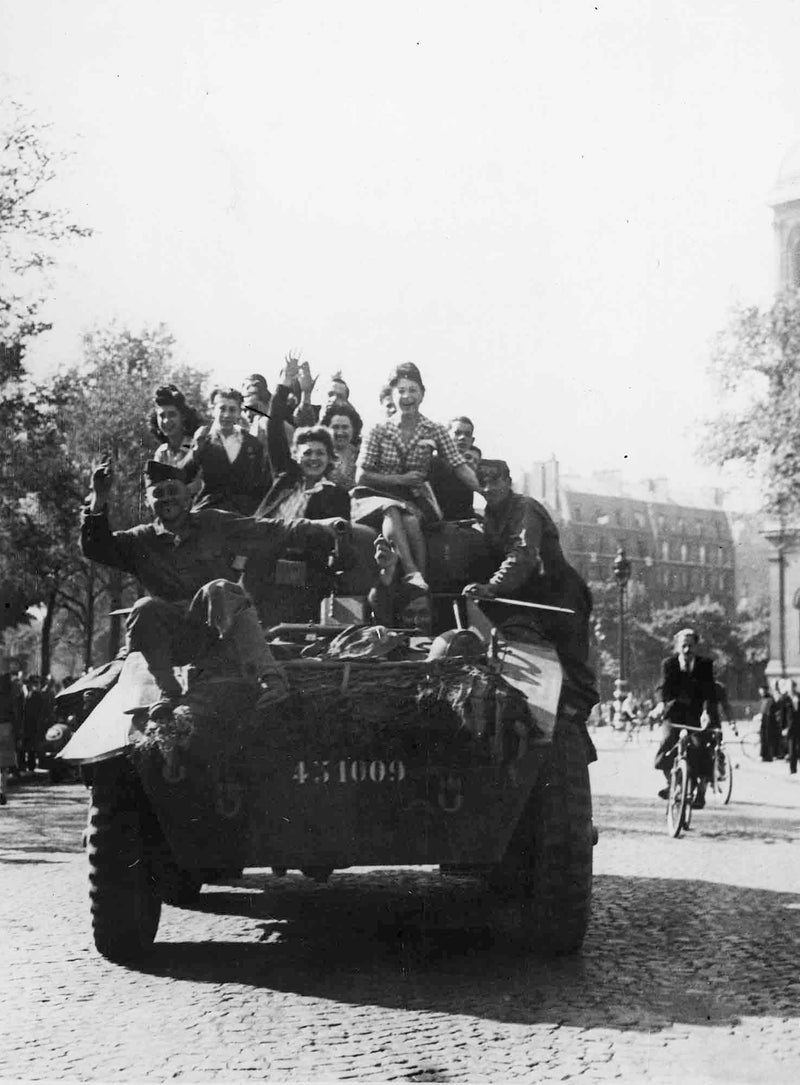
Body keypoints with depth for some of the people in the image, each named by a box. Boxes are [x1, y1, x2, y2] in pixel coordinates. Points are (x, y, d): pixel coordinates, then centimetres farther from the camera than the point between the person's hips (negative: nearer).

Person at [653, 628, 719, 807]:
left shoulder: (705, 665, -3)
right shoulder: (669, 664, -1)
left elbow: (709, 691, -13)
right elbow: (664, 686, -13)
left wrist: (707, 711, -30)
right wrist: (661, 703, -34)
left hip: (697, 713, -1)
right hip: (675, 712, 1)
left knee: (701, 748, -16)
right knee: (667, 742, -19)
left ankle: (701, 791, 0)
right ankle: (670, 782, 6)